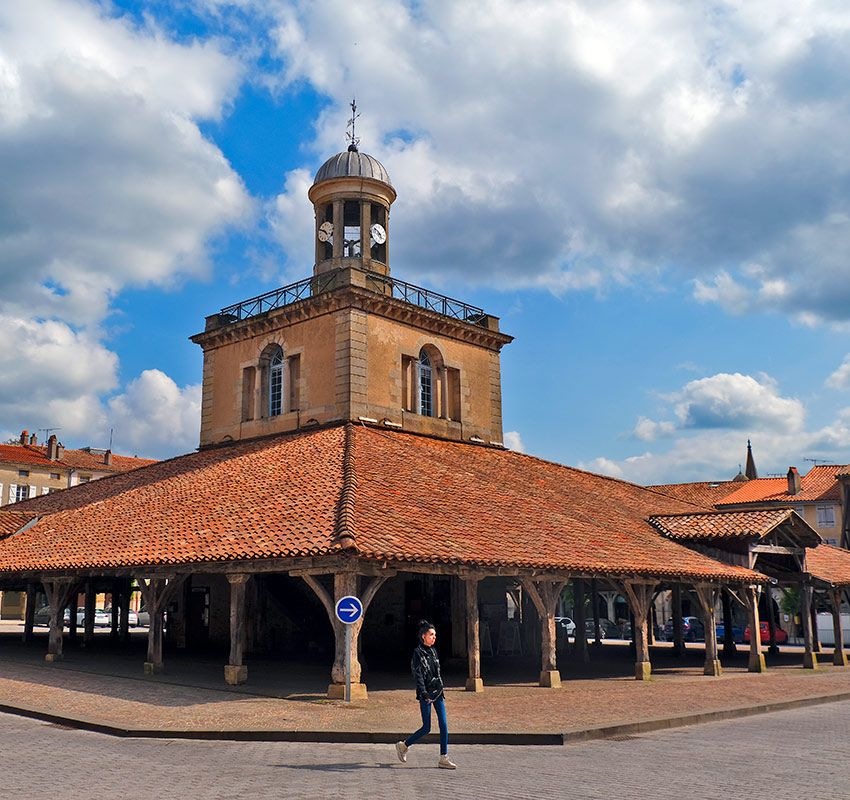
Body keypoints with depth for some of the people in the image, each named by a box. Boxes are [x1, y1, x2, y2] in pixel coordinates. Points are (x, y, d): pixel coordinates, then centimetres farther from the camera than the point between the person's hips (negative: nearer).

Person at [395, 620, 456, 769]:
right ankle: (403, 746, 20)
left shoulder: (433, 651, 12)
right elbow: (418, 675, -16)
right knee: (426, 728, -1)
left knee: (444, 725, 0)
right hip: (426, 693, -7)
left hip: (438, 692, 7)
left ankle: (443, 759, 4)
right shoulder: (418, 653, -10)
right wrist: (424, 694, -24)